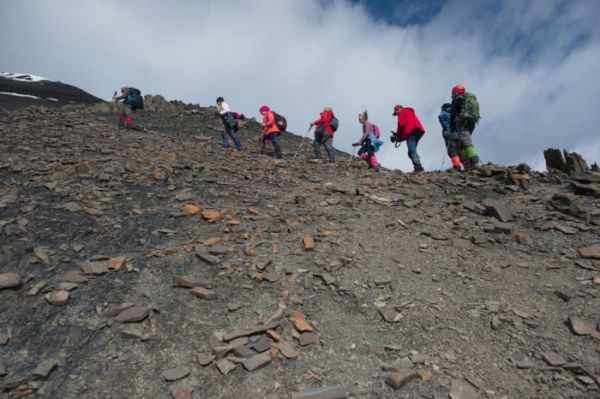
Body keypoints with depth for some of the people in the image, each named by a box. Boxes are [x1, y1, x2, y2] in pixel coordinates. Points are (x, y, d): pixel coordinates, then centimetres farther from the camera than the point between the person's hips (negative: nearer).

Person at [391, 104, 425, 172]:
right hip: (418, 131, 9)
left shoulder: (402, 112, 10)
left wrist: (398, 135, 8)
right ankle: (418, 167, -3)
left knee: (412, 151, -17)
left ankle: (418, 166, -30)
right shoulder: (410, 112, 36)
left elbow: (401, 125, -4)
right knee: (412, 151, 9)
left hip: (411, 131, -9)